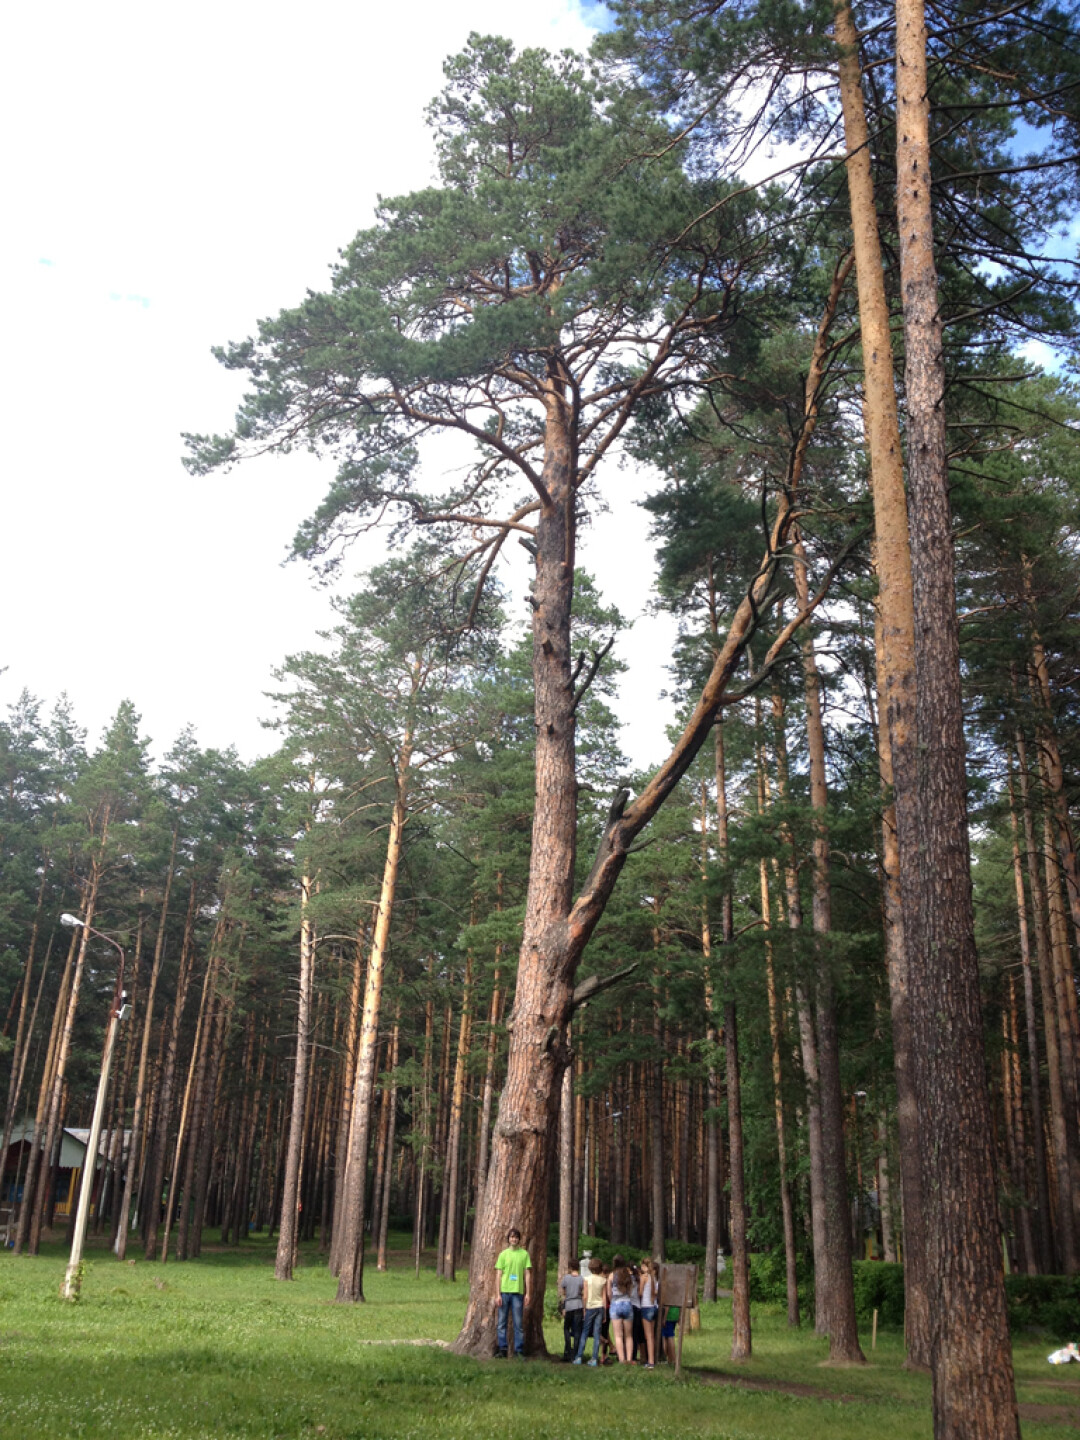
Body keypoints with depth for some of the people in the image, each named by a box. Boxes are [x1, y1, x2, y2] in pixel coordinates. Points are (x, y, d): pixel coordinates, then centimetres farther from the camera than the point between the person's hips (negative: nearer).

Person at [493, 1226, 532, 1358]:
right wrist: (498, 1294, -3)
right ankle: (502, 1350, 9)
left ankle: (519, 1351, 6)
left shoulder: (524, 1254, 6)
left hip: (518, 1292, 0)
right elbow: (498, 1275, 4)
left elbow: (528, 1274, 7)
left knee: (519, 1323, 0)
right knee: (502, 1322, 2)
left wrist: (528, 1294, 1)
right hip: (504, 1291, 0)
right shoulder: (503, 1254, 6)